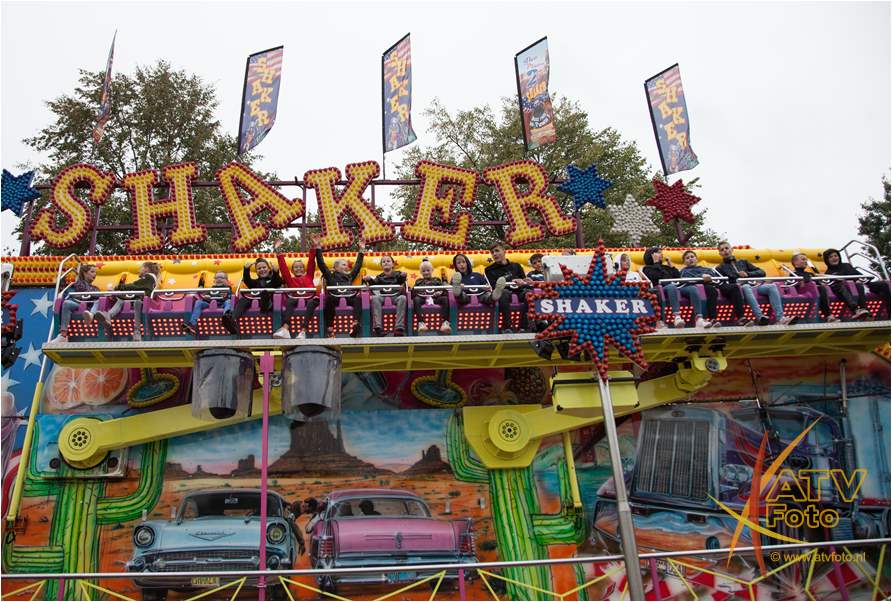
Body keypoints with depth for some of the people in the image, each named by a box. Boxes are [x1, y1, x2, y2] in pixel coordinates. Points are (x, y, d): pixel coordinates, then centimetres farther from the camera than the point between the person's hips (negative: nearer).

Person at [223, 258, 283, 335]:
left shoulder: (273, 279, 20)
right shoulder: (255, 282, 28)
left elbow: (278, 282, -3)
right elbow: (247, 281, 8)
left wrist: (275, 271, -21)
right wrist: (246, 269, -8)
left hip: (270, 302, -3)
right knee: (242, 300, -25)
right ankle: (233, 321, -49)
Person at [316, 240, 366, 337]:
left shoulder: (349, 276, 34)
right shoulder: (330, 276, 23)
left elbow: (358, 265, 41)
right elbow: (321, 264, 16)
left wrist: (361, 250, 43)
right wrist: (318, 249, 12)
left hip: (348, 297, 3)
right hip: (334, 297, -3)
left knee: (358, 299, -30)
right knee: (329, 298, -38)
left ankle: (355, 325, -47)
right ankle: (329, 328, -38)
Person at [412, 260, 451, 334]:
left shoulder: (437, 280, 29)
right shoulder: (418, 281, 31)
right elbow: (413, 292, 17)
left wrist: (440, 292, -8)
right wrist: (414, 291, -8)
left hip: (435, 298, 0)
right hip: (422, 298, 0)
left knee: (445, 299, -30)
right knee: (416, 300, -35)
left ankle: (445, 322, -39)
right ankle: (420, 322, -44)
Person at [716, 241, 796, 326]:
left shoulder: (743, 262, 29)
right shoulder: (720, 268, 18)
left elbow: (762, 272, 19)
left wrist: (747, 274, 2)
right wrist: (738, 276, -11)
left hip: (752, 287, 4)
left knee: (772, 286, -23)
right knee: (746, 286, -38)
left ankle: (780, 318, -38)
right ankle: (760, 318, -53)